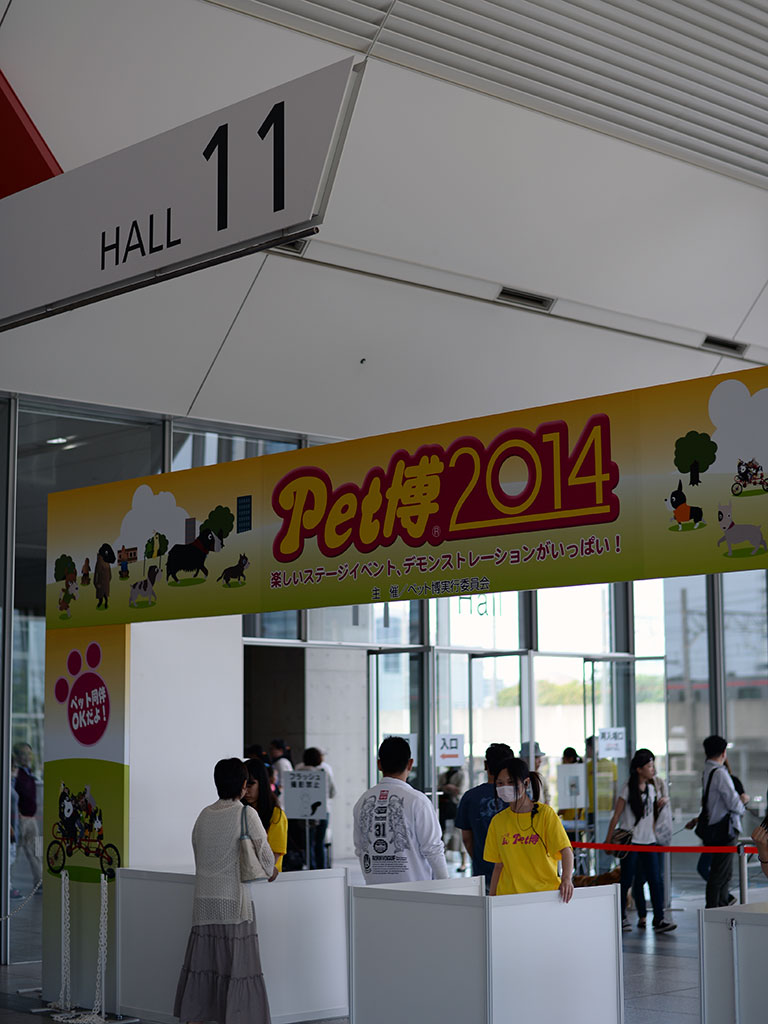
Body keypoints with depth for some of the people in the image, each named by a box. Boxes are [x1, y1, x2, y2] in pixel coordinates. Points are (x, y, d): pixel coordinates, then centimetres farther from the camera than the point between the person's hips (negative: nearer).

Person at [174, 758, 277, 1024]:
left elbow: (197, 851, 11)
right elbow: (264, 853, -5)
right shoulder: (246, 814, -8)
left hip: (203, 900, 5)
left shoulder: (204, 815, 7)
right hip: (233, 900, -5)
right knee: (235, 966, 0)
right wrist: (270, 871, 18)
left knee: (201, 964, 10)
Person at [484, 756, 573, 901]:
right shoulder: (498, 821, 9)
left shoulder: (545, 813, -2)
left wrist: (566, 879, -28)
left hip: (545, 893, -3)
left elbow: (566, 850, -11)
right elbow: (498, 866, 13)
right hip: (508, 896, 3)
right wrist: (491, 899, 6)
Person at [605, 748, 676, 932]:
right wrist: (608, 841, -8)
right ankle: (621, 917, 16)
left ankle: (659, 919, -3)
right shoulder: (628, 789, -8)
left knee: (655, 880, -3)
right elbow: (616, 816, -7)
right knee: (626, 881, 2)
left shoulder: (651, 787, 9)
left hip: (649, 841, 5)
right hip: (630, 841, -5)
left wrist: (663, 800, 5)